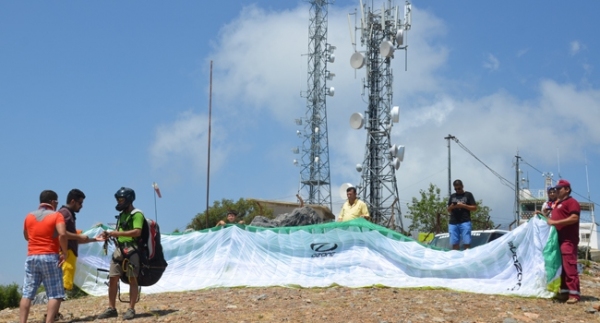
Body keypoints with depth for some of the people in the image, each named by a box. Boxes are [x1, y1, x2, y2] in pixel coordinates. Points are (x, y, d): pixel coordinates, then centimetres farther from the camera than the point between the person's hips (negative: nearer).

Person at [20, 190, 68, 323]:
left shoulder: (29, 216, 12)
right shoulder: (56, 215, -3)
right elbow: (62, 234, -18)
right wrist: (64, 253, -9)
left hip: (31, 257, 5)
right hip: (50, 257, -5)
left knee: (27, 294, 5)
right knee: (55, 295, -2)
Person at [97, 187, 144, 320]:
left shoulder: (136, 214, -8)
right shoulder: (122, 214, 19)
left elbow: (137, 232, -20)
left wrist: (117, 233, -20)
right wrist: (111, 234, 5)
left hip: (131, 250, -8)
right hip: (119, 249, 8)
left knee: (132, 279, -3)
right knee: (112, 279, 4)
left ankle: (131, 309, -1)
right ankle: (111, 309, 10)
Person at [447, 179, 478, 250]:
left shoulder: (468, 195, 6)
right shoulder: (452, 196, 18)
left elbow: (474, 208, 1)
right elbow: (449, 210, 21)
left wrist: (463, 206, -11)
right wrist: (451, 207, -2)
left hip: (465, 222, -4)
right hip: (453, 223, 4)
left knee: (467, 243, -10)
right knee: (454, 244, 0)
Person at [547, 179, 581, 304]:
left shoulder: (571, 202, -6)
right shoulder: (558, 204, 24)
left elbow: (574, 218, -20)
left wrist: (555, 222, -19)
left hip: (568, 240, -10)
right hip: (559, 239, 10)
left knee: (569, 266, -16)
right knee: (561, 267, 9)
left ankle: (574, 294, -18)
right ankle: (564, 291, 13)